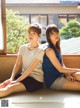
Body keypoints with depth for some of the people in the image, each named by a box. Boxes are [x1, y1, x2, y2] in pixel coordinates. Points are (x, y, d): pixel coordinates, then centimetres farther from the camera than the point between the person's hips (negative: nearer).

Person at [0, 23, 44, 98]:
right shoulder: (23, 47, 7)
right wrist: (11, 78, -12)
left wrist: (16, 81, -20)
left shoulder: (40, 50, -11)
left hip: (35, 79, -6)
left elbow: (31, 69, -17)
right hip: (23, 75, 6)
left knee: (9, 88, -30)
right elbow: (17, 65, 4)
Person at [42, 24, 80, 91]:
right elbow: (60, 69, -16)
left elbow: (62, 65, 9)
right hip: (53, 81, -8)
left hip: (60, 76, 8)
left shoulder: (57, 47, 10)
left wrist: (67, 75, -11)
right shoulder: (49, 50, -17)